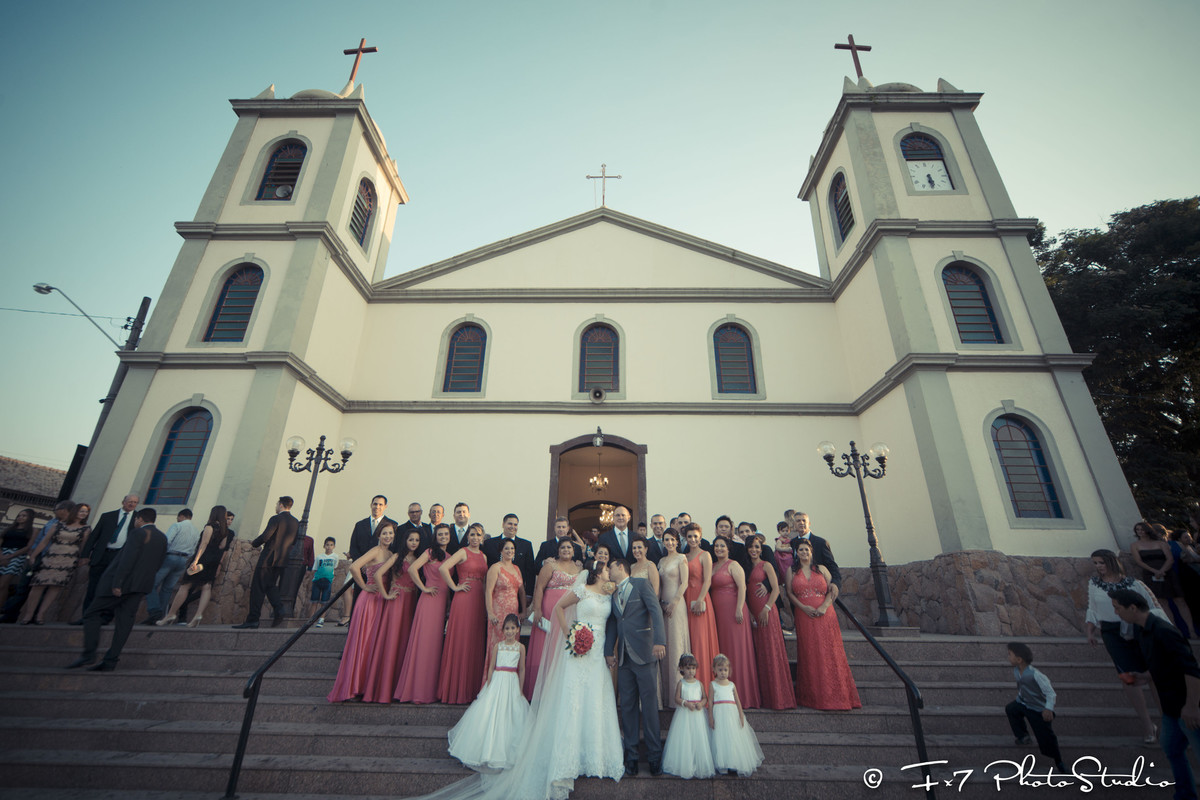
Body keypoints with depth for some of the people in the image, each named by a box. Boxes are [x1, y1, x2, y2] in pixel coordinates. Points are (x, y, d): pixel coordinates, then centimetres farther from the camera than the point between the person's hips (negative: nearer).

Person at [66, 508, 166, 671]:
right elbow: (158, 564, 13)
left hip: (123, 583, -7)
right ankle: (111, 661, 6)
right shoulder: (163, 538, 12)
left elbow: (128, 559, -18)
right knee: (124, 621, 7)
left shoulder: (137, 533, -10)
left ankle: (89, 653, 2)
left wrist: (117, 583, -18)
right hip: (141, 586, 7)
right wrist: (145, 577, 19)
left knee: (92, 613, 7)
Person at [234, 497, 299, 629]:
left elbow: (265, 536, -17)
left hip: (268, 558, -7)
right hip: (283, 559, 7)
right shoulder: (296, 522, 10)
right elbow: (295, 541, 15)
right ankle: (278, 610, -2)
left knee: (258, 588, 1)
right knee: (271, 586, 17)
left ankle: (252, 619, 1)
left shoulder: (276, 519, -11)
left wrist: (254, 543, 2)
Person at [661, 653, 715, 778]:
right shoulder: (680, 683, -1)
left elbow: (705, 698, 7)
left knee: (700, 739, 1)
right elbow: (677, 699, -5)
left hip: (699, 714, 2)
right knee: (684, 741, -2)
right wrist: (686, 703, -21)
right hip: (684, 715, -2)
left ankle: (700, 765, 13)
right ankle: (684, 765, 10)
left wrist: (701, 703, -14)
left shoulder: (699, 683, 6)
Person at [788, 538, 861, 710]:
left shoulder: (821, 569, 11)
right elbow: (789, 593, 4)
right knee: (809, 655, 0)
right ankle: (814, 696, 8)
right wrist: (803, 607, -11)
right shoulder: (792, 571, 10)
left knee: (829, 653, -2)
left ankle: (834, 695, 7)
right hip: (804, 617, 0)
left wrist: (824, 606, -13)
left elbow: (832, 590, 3)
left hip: (824, 615, 0)